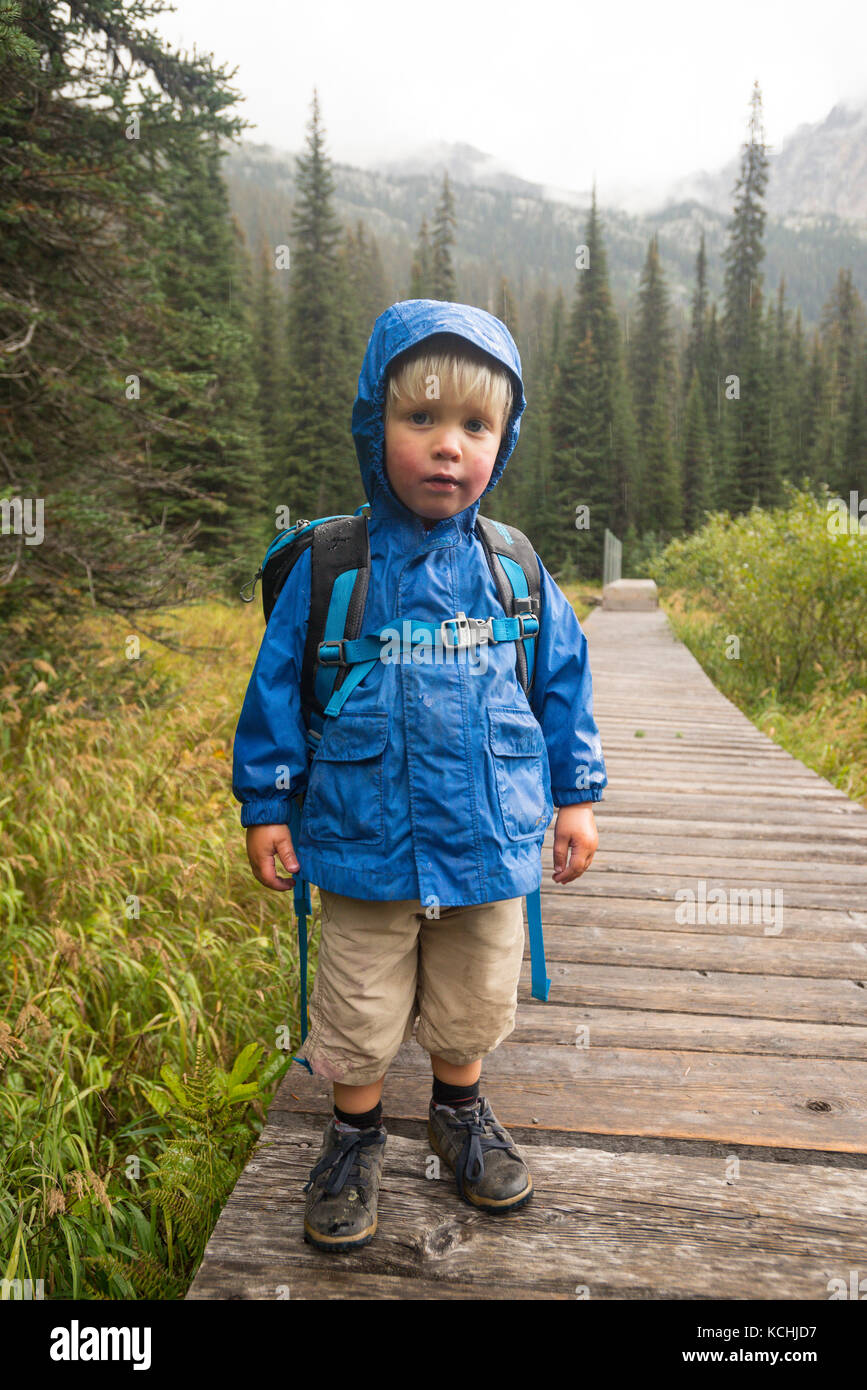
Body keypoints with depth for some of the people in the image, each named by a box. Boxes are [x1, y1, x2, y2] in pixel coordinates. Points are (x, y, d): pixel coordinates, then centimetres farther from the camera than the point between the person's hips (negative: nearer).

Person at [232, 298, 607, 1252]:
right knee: (359, 1014, 16)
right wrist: (266, 805, -2)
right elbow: (277, 683, -4)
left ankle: (460, 1113, 50)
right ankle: (354, 1138, 43)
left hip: (489, 842, 2)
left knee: (474, 1004, 22)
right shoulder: (329, 567, -11)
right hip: (364, 848, -2)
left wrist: (576, 796, 7)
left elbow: (562, 680, 4)